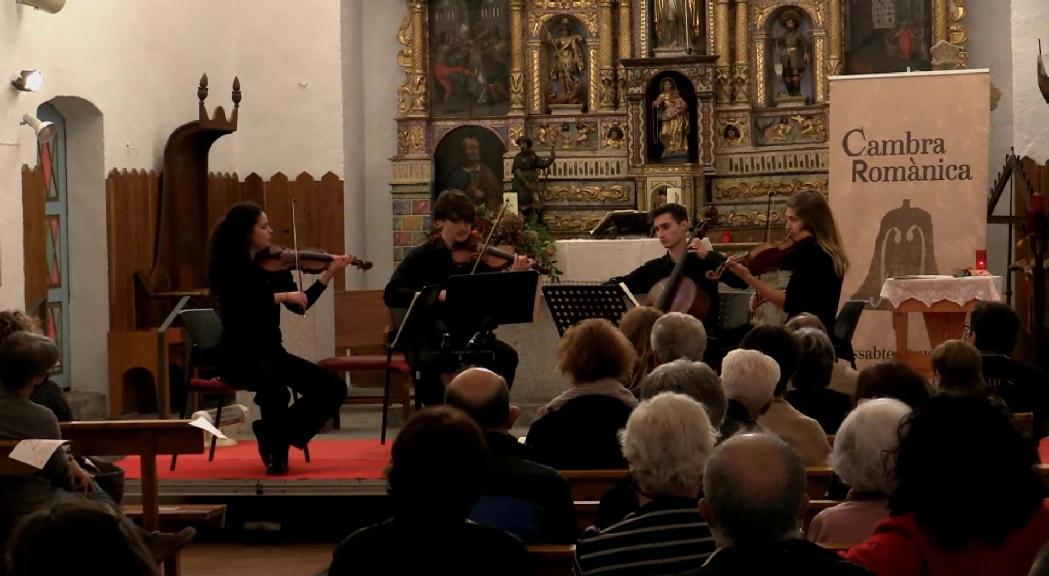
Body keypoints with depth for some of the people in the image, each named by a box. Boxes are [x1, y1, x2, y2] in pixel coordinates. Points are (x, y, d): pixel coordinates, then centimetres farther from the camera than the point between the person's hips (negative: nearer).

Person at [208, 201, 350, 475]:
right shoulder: (228, 268, -10)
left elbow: (300, 306, 9)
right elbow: (239, 307, -27)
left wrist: (329, 274, 2)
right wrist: (282, 296, -25)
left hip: (271, 351, 7)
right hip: (239, 355, -7)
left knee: (333, 387, -9)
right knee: (275, 387, -38)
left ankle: (275, 434, 7)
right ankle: (276, 450, -12)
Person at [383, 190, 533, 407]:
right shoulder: (423, 256, -3)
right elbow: (391, 295, -14)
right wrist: (437, 295, -26)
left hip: (468, 334, 3)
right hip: (429, 337, -3)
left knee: (506, 355, -23)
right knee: (428, 362, -35)